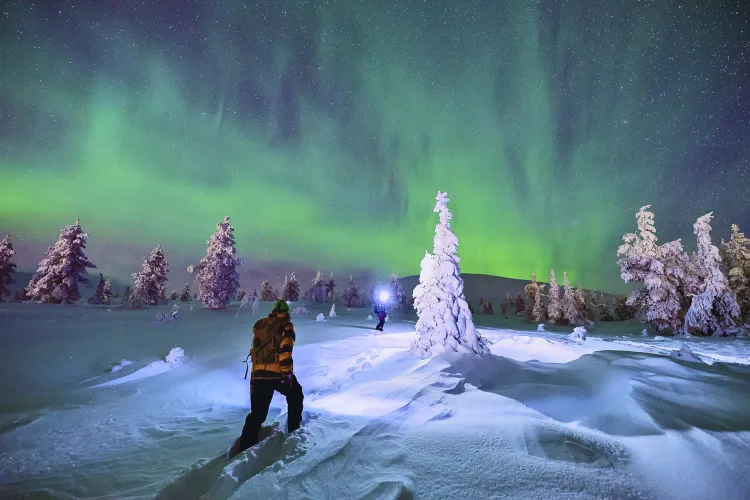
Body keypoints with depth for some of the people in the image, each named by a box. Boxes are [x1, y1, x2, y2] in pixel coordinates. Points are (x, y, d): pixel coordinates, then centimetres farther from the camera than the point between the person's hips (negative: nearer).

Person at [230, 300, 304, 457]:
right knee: (295, 396, 23)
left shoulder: (261, 327, 18)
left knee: (257, 413, 10)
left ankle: (244, 447, 3)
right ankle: (293, 428, 22)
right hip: (278, 373, -5)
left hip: (258, 374, 5)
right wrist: (286, 372, -18)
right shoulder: (286, 326, -1)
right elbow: (285, 350, -16)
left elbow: (255, 351, 20)